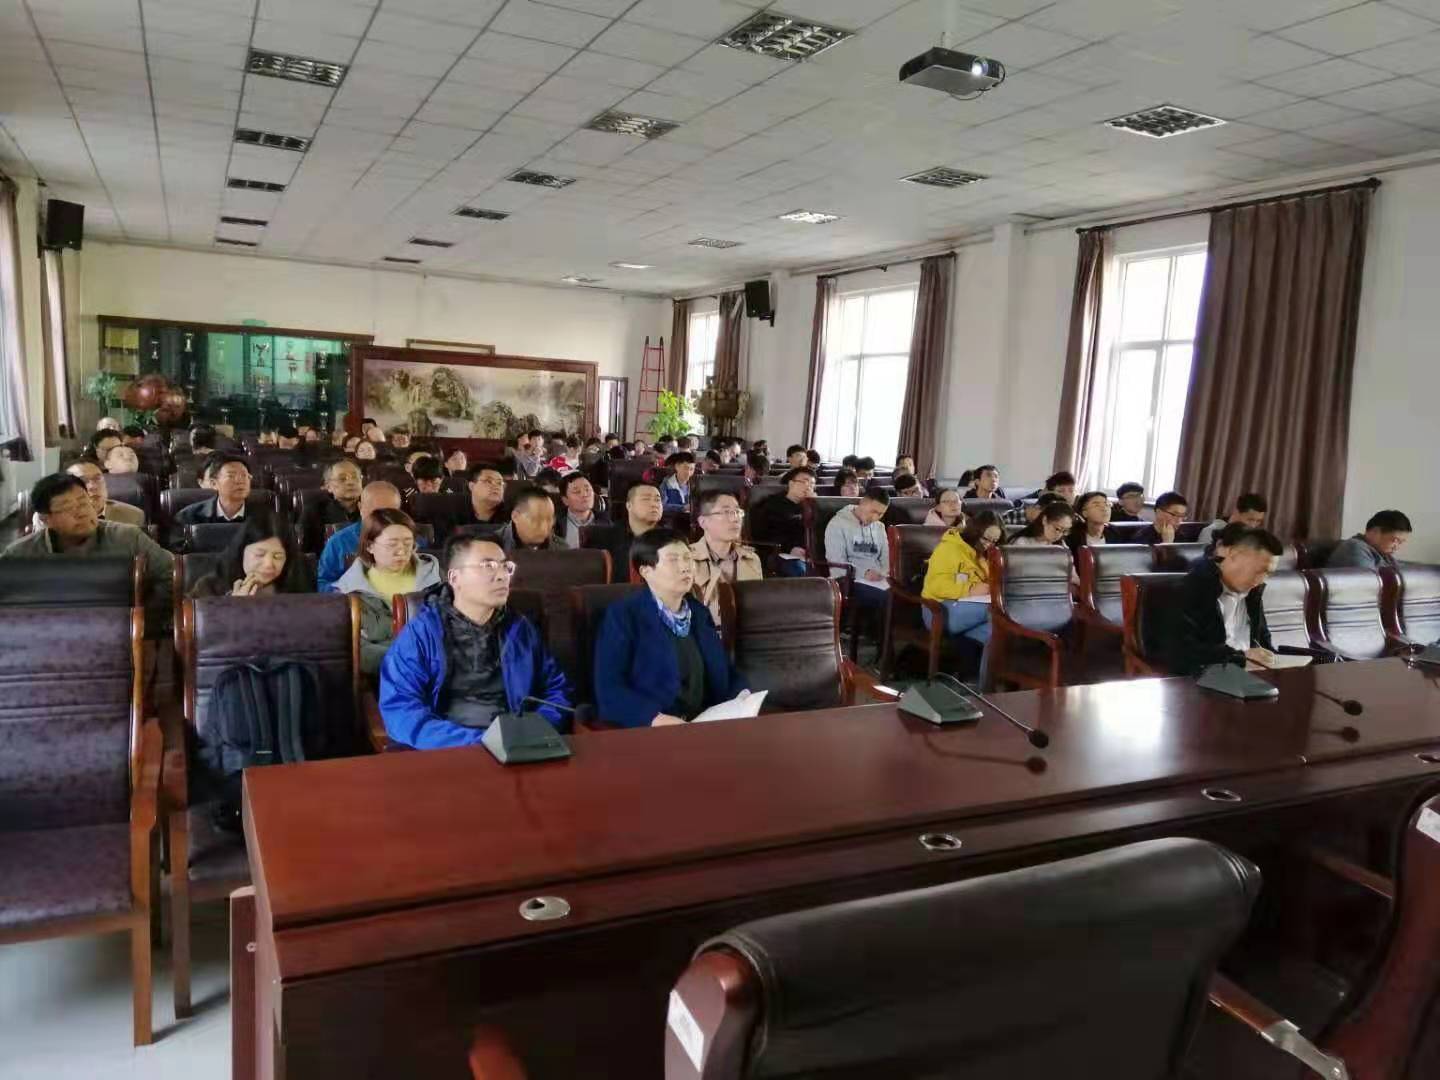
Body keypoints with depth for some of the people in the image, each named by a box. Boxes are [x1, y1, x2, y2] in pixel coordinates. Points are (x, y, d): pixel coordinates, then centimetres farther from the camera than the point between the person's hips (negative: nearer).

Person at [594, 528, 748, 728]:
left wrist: (743, 697, 0)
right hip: (649, 731, -5)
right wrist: (656, 719, -24)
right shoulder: (623, 615, -2)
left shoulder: (700, 614, 17)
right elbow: (609, 689, -11)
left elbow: (727, 674, 21)